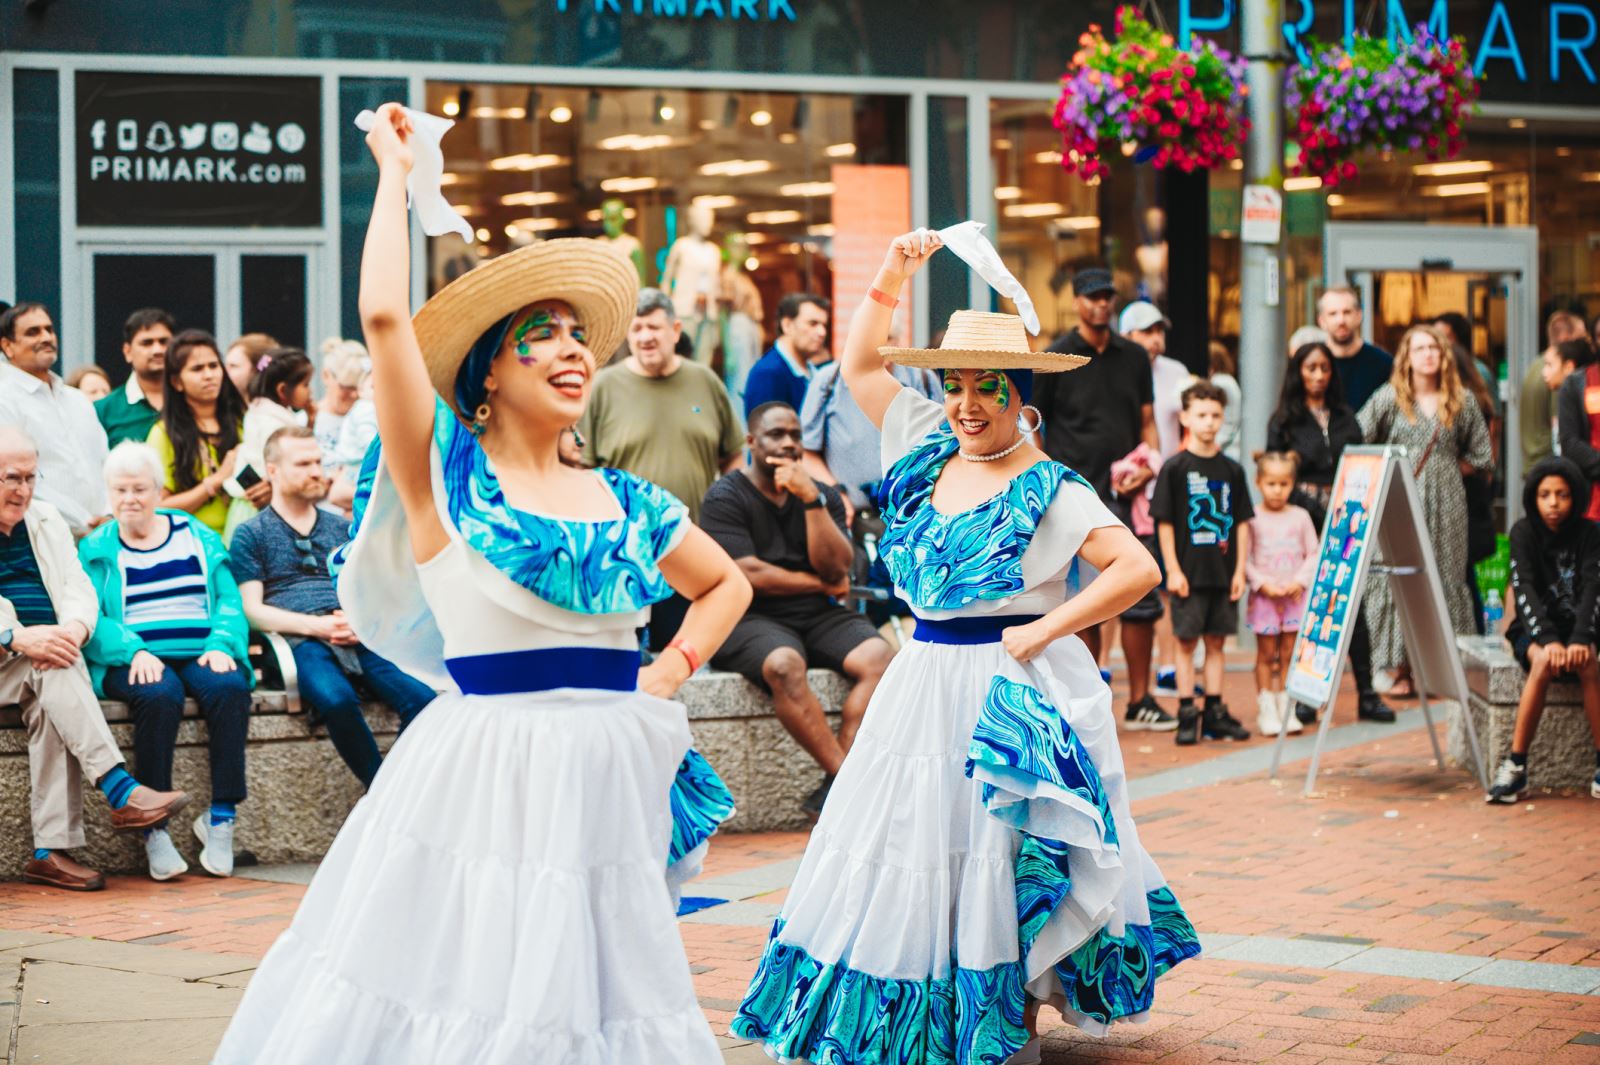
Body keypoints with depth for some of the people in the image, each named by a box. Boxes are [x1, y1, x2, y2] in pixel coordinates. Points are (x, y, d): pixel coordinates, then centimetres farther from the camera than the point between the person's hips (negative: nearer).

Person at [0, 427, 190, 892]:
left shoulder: (46, 520, 18)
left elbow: (79, 588, 10)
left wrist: (75, 628, -15)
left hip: (44, 661, 4)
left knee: (48, 704, -30)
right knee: (54, 673, -34)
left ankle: (51, 852, -34)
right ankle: (120, 791, -41)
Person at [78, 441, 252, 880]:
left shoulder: (197, 537, 18)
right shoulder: (95, 550, 13)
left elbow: (229, 600, 11)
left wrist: (222, 644, -9)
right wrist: (133, 651, -19)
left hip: (201, 655, 2)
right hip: (132, 660, -2)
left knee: (229, 688, -31)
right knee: (160, 695, -36)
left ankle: (221, 816, -24)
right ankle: (154, 828, -30)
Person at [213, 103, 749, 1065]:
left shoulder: (629, 503, 11)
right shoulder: (446, 476, -2)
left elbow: (727, 585, 26)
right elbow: (385, 315, -14)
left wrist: (674, 669, 8)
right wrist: (395, 170, -4)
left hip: (607, 777, 4)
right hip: (487, 766, -4)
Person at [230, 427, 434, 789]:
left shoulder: (343, 528, 26)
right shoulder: (251, 535, 14)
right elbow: (252, 610, 3)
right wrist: (316, 625, -10)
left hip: (360, 639, 4)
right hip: (299, 641, -4)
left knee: (422, 698, -27)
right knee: (337, 700, -38)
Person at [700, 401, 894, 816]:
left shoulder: (823, 496, 15)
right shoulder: (725, 498, 1)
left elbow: (837, 569, -1)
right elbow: (748, 574, -10)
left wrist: (811, 499, -9)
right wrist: (820, 584, 0)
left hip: (817, 614, 5)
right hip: (751, 618, -5)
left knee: (878, 657, -25)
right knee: (784, 664, -38)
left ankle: (833, 789, -29)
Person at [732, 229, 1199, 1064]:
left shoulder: (1049, 492, -11)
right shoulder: (927, 454, 7)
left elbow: (1138, 568, -18)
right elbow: (859, 367, 16)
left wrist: (1042, 631, -17)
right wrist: (891, 276, 7)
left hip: (1005, 692, -6)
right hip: (925, 678, 6)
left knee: (1002, 866, 0)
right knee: (913, 848, 9)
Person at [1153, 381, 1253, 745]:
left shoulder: (1232, 470, 7)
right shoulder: (1174, 468, -4)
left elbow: (1242, 523, 9)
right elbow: (1164, 523, -4)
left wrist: (1239, 570, 3)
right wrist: (1173, 570, -9)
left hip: (1223, 573, 3)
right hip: (1188, 573, -3)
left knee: (1216, 642, 9)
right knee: (1186, 642, 1)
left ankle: (1215, 713, 15)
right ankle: (1187, 714, 5)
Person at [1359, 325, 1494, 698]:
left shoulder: (1462, 400, 8)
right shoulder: (1390, 397, 2)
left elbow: (1482, 456, 14)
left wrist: (1444, 471, 6)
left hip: (1445, 504, 2)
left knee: (1445, 579, 2)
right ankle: (1402, 672, -2)